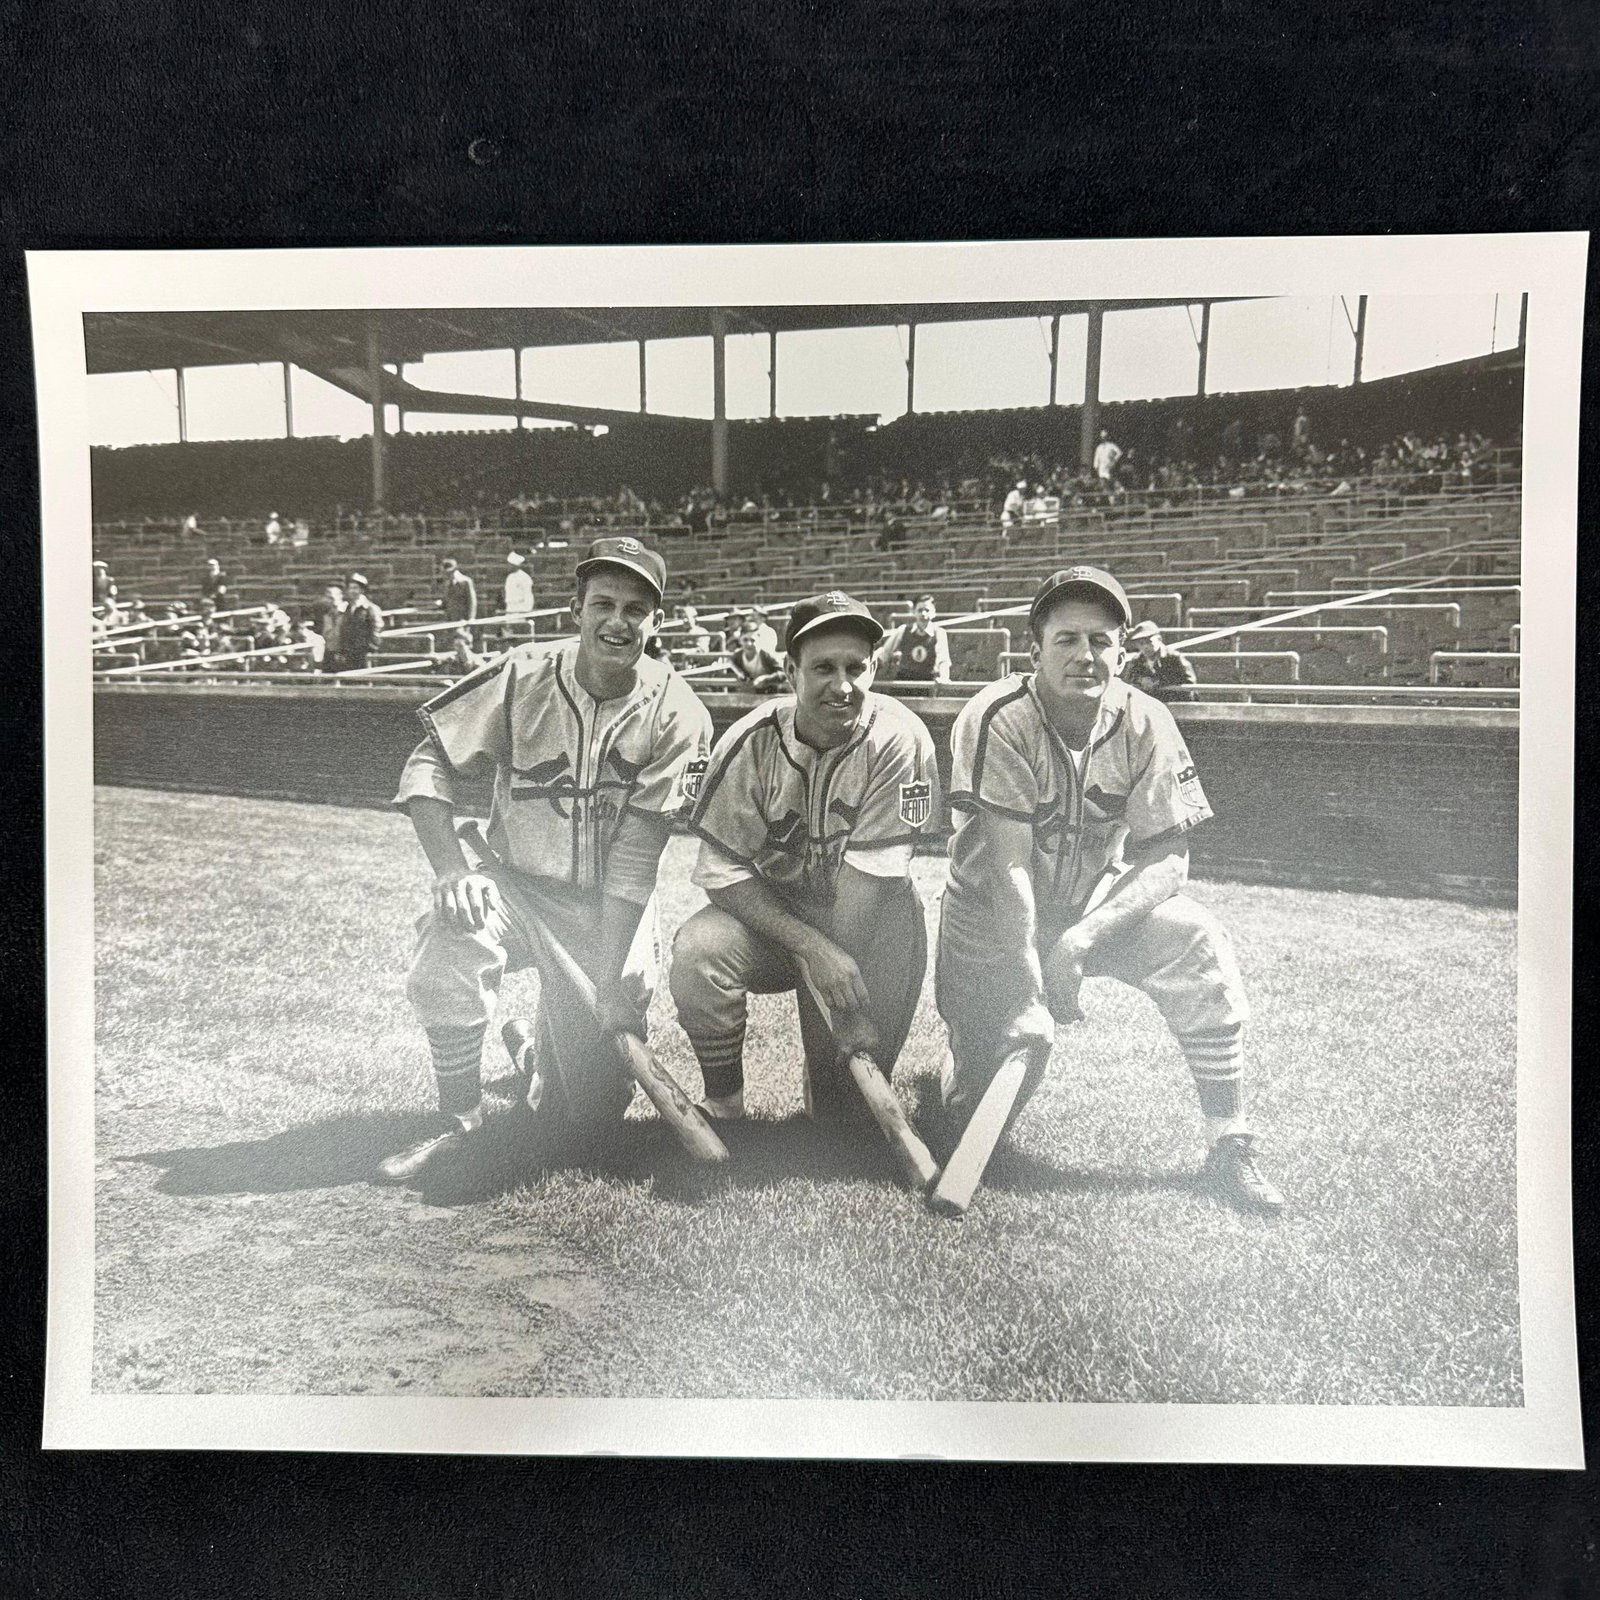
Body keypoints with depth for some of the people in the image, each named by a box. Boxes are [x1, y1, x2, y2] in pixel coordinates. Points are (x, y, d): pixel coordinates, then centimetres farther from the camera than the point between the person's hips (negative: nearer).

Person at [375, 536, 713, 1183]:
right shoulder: (519, 678, -10)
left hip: (611, 909, 0)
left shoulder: (675, 714, -14)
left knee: (593, 1111, -5)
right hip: (518, 885, 1)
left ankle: (550, 1045, 33)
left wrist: (610, 980, -21)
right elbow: (431, 767, -6)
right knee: (449, 945, -34)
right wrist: (451, 869, -22)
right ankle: (458, 1115, -8)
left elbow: (634, 857, -17)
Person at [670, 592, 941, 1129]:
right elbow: (724, 868, -15)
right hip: (766, 916, 1)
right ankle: (722, 1107, -8)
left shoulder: (897, 739, -21)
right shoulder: (751, 743, -14)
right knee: (697, 949, -28)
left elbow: (867, 878, -22)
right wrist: (811, 948, -26)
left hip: (863, 924, -1)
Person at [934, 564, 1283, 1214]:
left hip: (1098, 905, 3)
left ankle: (1230, 1148, -16)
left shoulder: (1143, 723, -12)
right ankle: (964, 1050, 31)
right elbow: (1008, 867, -27)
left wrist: (1082, 939, -29)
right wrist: (1028, 996, -30)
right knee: (984, 1107, -8)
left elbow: (1169, 857, -14)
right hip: (992, 917, -2)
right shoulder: (997, 720, -22)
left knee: (1198, 941, -26)